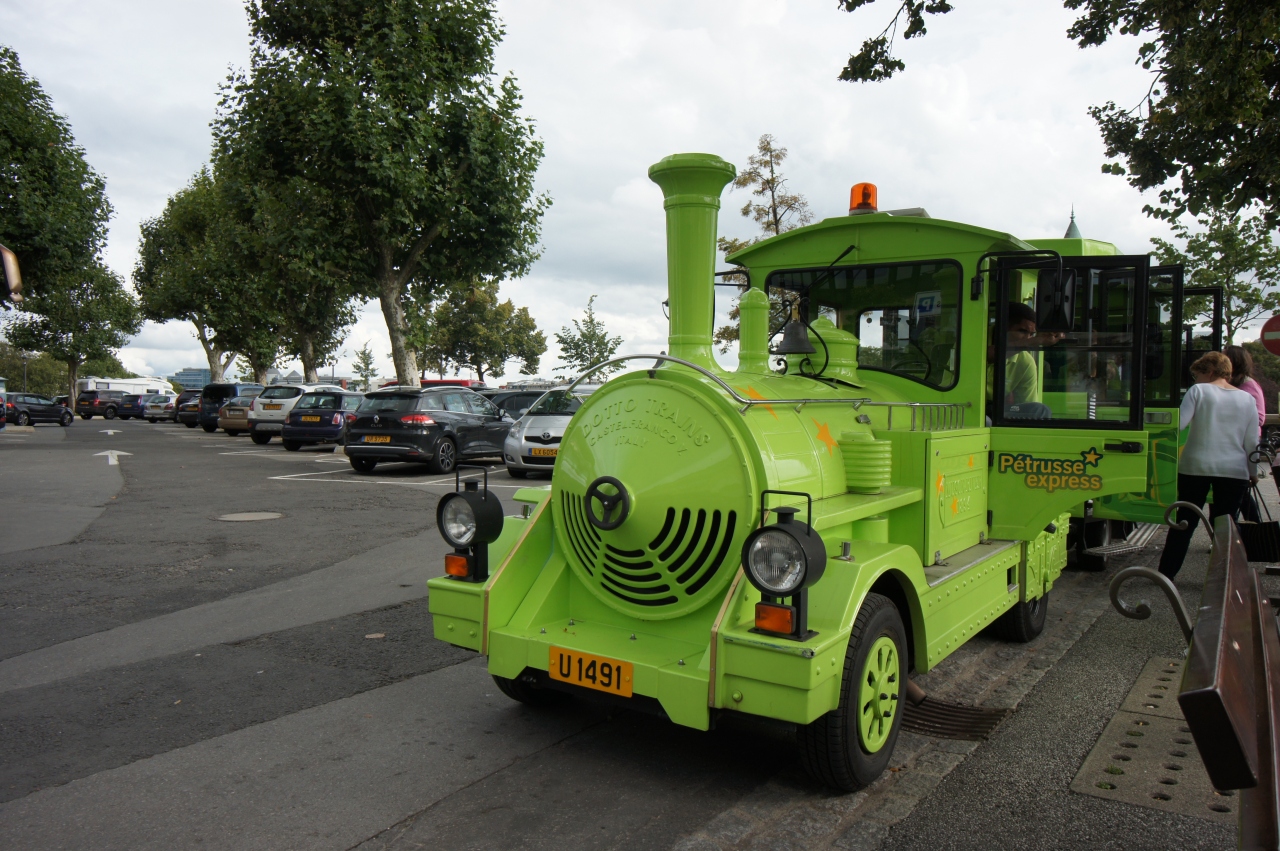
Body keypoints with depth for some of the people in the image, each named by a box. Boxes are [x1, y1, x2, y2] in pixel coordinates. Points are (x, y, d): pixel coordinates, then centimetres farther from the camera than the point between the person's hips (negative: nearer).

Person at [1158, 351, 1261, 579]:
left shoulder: (1198, 391, -2)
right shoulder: (1247, 399, 8)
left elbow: (1178, 424, -13)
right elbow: (1251, 443, 8)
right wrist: (1253, 473, 17)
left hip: (1196, 468, -2)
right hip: (1234, 471, 2)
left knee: (1184, 522, 7)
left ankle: (1166, 573, 11)